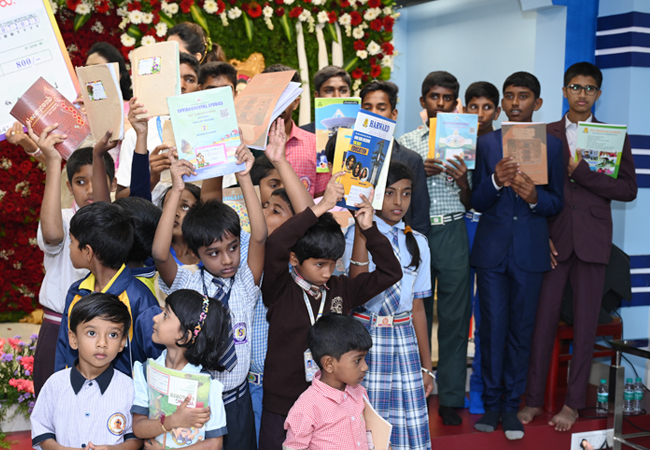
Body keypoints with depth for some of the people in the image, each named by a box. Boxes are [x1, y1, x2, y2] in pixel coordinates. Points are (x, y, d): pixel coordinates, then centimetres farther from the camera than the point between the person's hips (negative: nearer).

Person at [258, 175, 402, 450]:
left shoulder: (341, 290, 2)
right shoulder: (280, 290, -11)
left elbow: (390, 272, 2)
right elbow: (274, 246, -28)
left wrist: (369, 229, -8)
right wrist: (321, 207, -27)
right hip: (282, 406, -3)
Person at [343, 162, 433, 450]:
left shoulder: (417, 243, 11)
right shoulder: (358, 235, -2)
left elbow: (417, 308, 13)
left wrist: (427, 366, 13)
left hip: (405, 340, 4)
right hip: (367, 339, -4)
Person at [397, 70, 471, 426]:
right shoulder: (406, 142, 9)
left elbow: (472, 204, 10)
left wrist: (462, 182, -11)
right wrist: (418, 173, -10)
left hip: (453, 234, 0)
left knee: (455, 316, 0)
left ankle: (450, 399, 9)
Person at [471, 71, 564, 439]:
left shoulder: (552, 145, 5)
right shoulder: (486, 143, 5)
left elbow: (557, 203, 3)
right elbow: (477, 202, 1)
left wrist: (534, 197, -18)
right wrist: (495, 181, -19)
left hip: (530, 251, 0)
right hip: (492, 249, 0)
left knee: (522, 329, 5)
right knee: (492, 328, 4)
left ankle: (512, 405, 17)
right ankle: (492, 401, 17)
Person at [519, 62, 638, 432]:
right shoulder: (545, 134, 9)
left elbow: (629, 190, 0)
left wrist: (582, 173, -11)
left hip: (592, 241, 0)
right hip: (553, 238, 0)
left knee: (586, 324, 2)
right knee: (544, 319, -1)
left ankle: (573, 403, 13)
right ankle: (534, 399, 9)